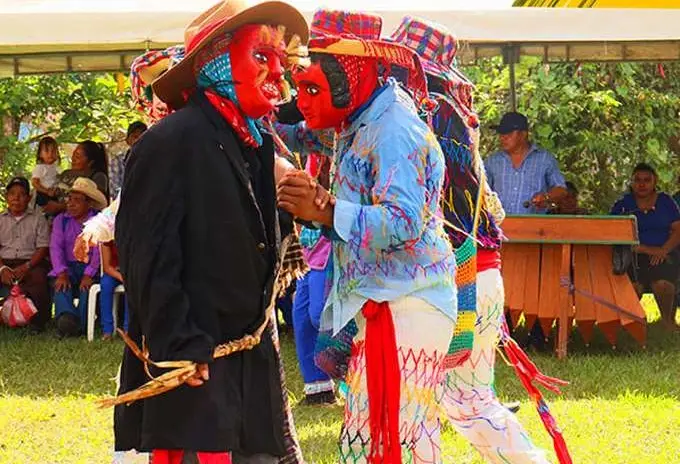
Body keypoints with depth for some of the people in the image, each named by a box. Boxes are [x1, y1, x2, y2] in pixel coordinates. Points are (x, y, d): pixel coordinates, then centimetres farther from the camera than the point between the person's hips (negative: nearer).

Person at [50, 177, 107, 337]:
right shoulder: (61, 221, 16)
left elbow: (99, 251, -7)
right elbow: (56, 247, 4)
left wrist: (89, 274, -22)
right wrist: (61, 273, -14)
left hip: (91, 268, -2)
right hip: (69, 267, 2)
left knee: (87, 286, -32)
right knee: (61, 285, -29)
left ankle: (79, 324, -43)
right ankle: (66, 317, -51)